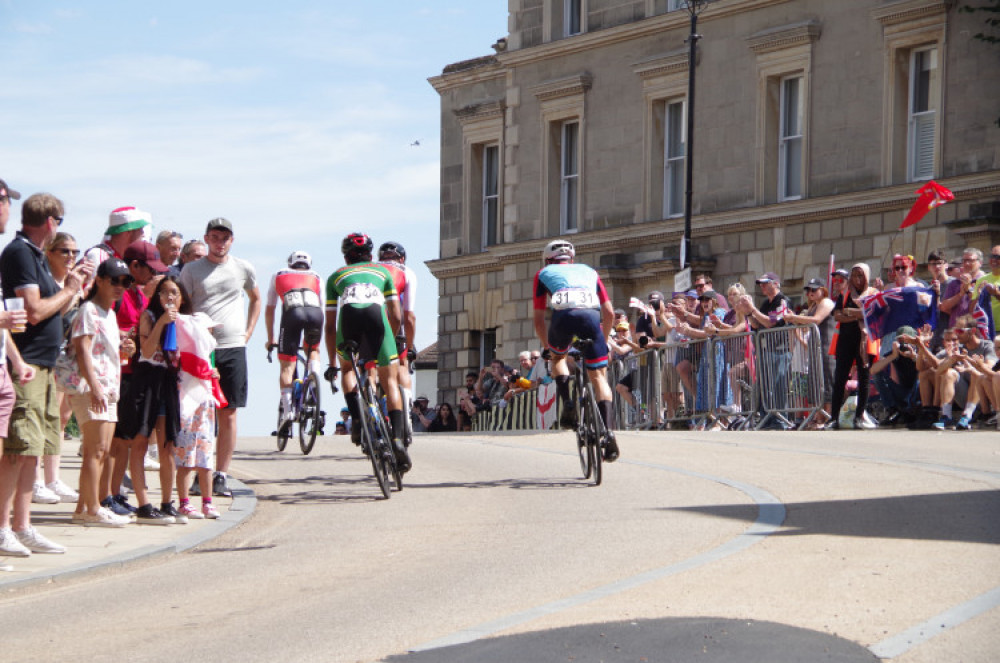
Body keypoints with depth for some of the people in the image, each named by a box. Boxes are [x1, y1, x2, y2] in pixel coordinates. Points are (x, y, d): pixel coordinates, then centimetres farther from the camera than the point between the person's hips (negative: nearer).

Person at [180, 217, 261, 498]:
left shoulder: (243, 269, 10)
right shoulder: (191, 270, 4)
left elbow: (256, 299, 25)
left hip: (233, 348, 2)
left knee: (228, 414, 2)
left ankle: (221, 475, 7)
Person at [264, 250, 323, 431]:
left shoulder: (278, 275, 34)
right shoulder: (316, 277, 35)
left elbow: (269, 310, 35)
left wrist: (270, 339, 43)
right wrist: (316, 339, 50)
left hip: (293, 312, -2)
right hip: (315, 312, 2)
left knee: (287, 365, 2)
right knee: (313, 350, 31)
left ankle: (287, 410, -10)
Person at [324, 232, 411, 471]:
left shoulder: (336, 276, 33)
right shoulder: (382, 272, 33)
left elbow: (330, 325, 31)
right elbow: (396, 317, 28)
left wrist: (332, 363, 37)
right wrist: (387, 343, 45)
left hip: (349, 317, 0)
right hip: (376, 314, 0)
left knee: (347, 368, 29)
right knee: (389, 380, 8)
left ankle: (357, 421, 8)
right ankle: (397, 438, -10)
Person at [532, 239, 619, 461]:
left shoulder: (543, 274, 32)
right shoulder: (589, 271, 36)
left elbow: (539, 320, 30)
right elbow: (609, 313, 32)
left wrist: (548, 347, 43)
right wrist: (603, 341, 46)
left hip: (563, 315, -1)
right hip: (591, 315, 1)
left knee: (558, 357, 31)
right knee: (599, 376, 7)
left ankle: (567, 404, 9)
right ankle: (609, 430, -11)